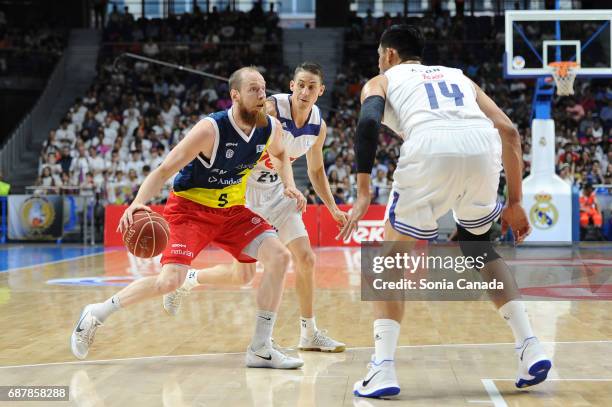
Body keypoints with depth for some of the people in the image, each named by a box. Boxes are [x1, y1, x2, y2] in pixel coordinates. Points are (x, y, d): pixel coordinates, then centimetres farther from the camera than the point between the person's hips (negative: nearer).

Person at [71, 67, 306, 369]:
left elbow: (279, 154, 19)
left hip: (232, 209, 6)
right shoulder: (211, 129, -26)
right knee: (169, 280, -22)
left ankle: (260, 350, -3)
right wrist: (138, 203, -40)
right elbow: (164, 170, -23)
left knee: (279, 256, -12)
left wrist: (289, 185, 0)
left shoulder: (271, 128, -7)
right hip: (190, 207, -6)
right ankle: (96, 314, 3)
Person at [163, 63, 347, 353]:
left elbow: (316, 170, 14)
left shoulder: (319, 127, -3)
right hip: (246, 189, -6)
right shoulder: (270, 110, -24)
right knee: (243, 275, -7)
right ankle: (187, 280, 19)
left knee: (305, 258, -3)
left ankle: (309, 334, 10)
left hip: (276, 191, 6)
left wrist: (333, 209, 11)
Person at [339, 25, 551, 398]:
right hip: (483, 147, 4)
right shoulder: (458, 76, 38)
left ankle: (383, 370, 3)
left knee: (394, 259, 15)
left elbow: (369, 122, 3)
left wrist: (363, 193, 3)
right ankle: (530, 348, 18)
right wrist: (515, 202, 29)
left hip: (429, 149, -3)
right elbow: (509, 132, 25)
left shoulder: (381, 81, 28)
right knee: (480, 247, 29)